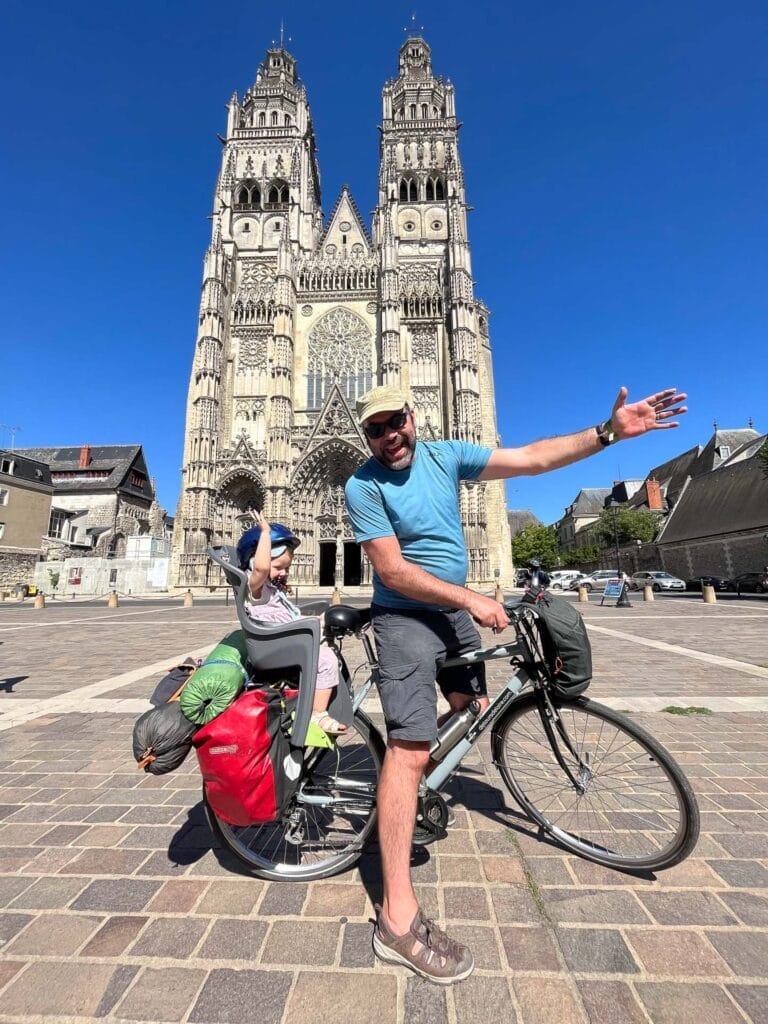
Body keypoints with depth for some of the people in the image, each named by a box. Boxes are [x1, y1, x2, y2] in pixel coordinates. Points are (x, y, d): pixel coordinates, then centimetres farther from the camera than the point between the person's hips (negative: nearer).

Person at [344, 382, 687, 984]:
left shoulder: (445, 456, 0)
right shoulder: (363, 487, -14)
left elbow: (533, 458, -3)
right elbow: (393, 572, -20)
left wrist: (611, 431, -8)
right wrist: (471, 599, -22)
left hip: (456, 613, 7)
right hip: (405, 618, -6)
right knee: (410, 749, -11)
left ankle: (420, 781, 44)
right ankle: (399, 918, 1)